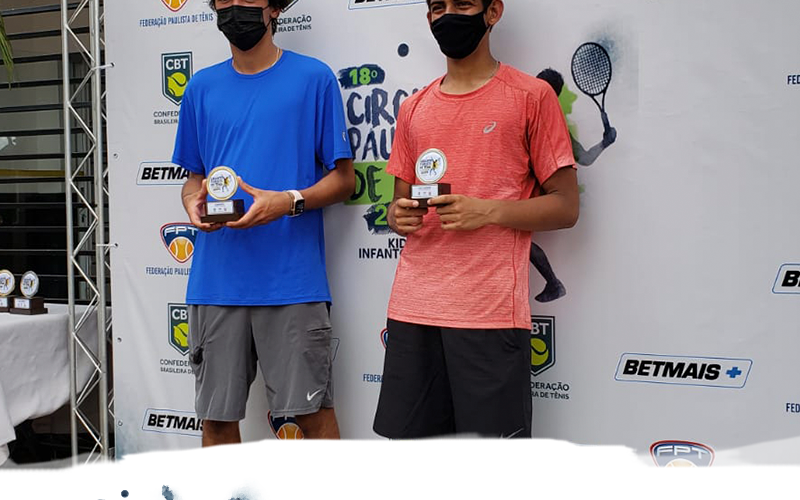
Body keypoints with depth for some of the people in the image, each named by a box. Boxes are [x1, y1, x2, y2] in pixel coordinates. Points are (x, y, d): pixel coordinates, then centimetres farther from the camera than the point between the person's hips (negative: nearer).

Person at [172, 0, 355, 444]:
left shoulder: (313, 78, 1)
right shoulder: (202, 87, 13)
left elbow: (343, 177, 1)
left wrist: (288, 201, -17)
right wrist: (193, 201, -3)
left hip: (292, 279, -4)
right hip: (216, 279, 4)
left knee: (313, 411, 0)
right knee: (216, 416, 11)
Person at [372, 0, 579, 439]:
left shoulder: (531, 96, 1)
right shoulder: (414, 108, 15)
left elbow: (565, 206, -1)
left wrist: (488, 211, -16)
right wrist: (399, 216, -3)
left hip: (490, 310, -4)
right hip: (412, 308, 5)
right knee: (409, 435, 9)